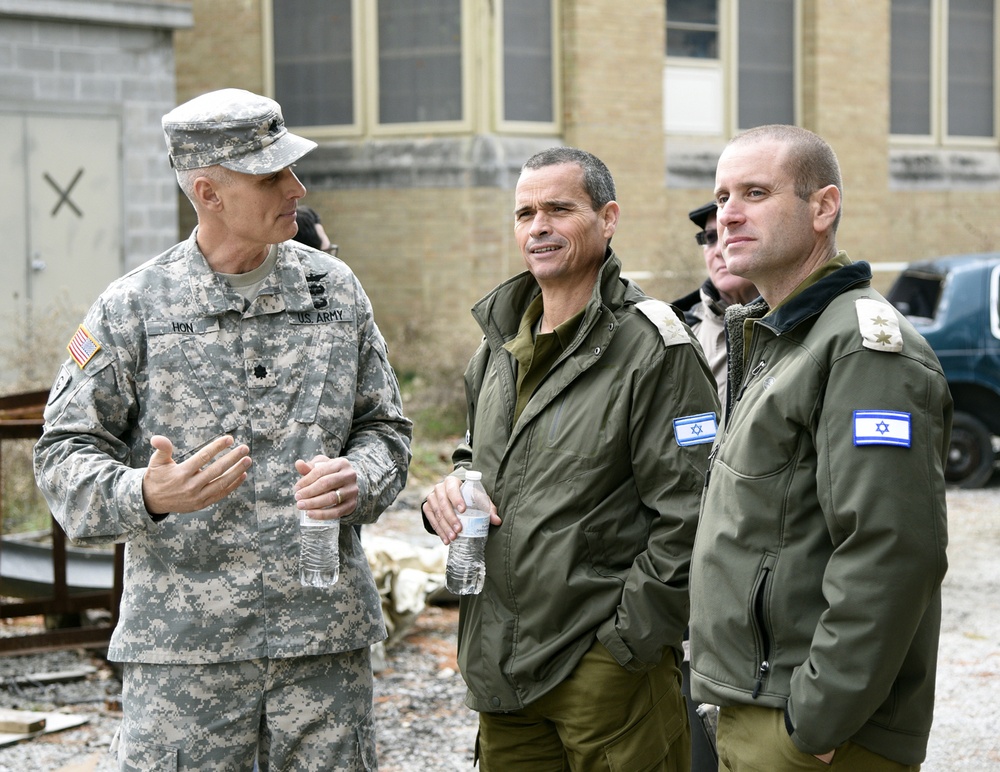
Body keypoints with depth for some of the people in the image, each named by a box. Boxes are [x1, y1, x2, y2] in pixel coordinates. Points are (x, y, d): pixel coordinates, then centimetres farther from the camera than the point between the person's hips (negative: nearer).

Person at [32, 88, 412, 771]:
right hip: (183, 644, -2)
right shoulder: (133, 307, -1)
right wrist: (148, 495, -22)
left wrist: (356, 481, -9)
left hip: (325, 633, 3)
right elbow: (66, 454, -1)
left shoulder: (334, 289, 8)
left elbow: (384, 426, 14)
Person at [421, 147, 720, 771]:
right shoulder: (498, 347, 14)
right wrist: (454, 487, 5)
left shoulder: (654, 350, -12)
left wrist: (628, 642, -15)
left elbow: (688, 517, -15)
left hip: (607, 668, -7)